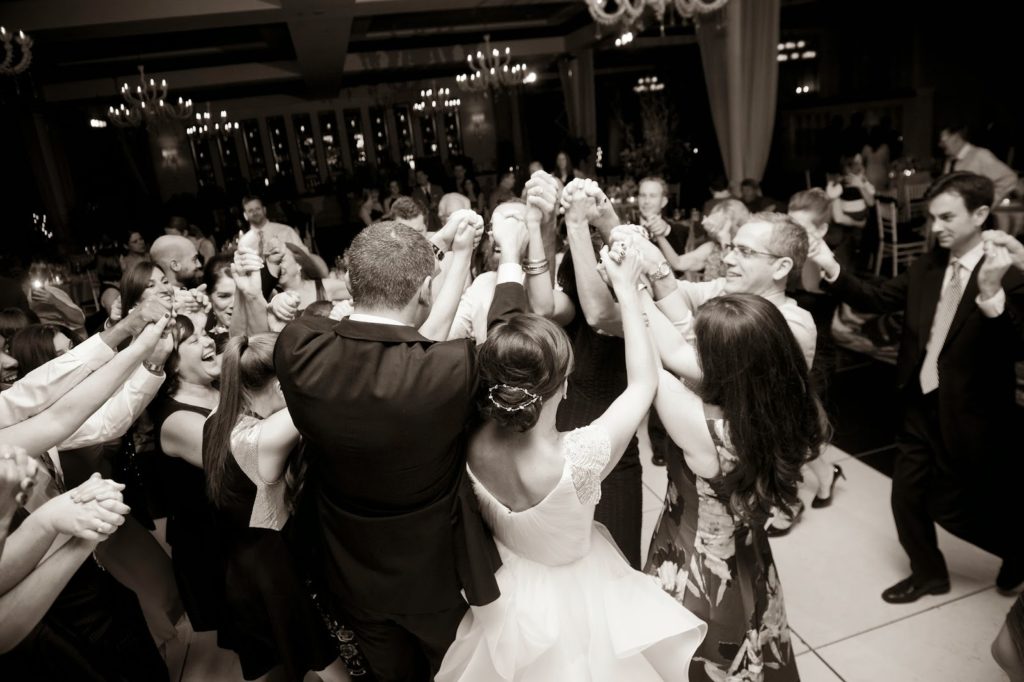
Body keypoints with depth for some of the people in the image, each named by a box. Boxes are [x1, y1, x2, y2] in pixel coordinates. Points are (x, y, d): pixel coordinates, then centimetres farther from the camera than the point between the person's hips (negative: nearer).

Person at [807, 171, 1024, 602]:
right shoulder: (926, 268, 2)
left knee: (950, 507, 10)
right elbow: (877, 298, -2)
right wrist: (831, 270, -15)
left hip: (969, 415, -5)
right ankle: (928, 573, 39)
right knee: (907, 498, 15)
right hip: (921, 405, 6)